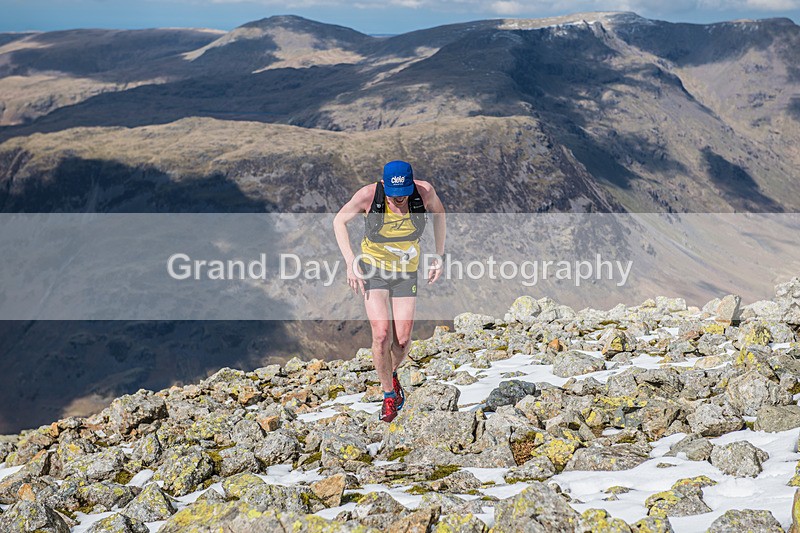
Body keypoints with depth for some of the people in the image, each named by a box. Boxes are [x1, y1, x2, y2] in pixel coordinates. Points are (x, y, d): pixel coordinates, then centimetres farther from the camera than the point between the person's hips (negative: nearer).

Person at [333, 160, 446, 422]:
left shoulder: (424, 191, -20)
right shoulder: (368, 195, -24)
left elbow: (438, 211, 4)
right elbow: (339, 220, -7)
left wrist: (439, 255, 2)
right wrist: (350, 262, -15)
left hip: (406, 271, 2)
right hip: (373, 266, -2)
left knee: (403, 339, -2)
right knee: (381, 333, -15)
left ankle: (392, 374, 33)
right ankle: (388, 395, 6)